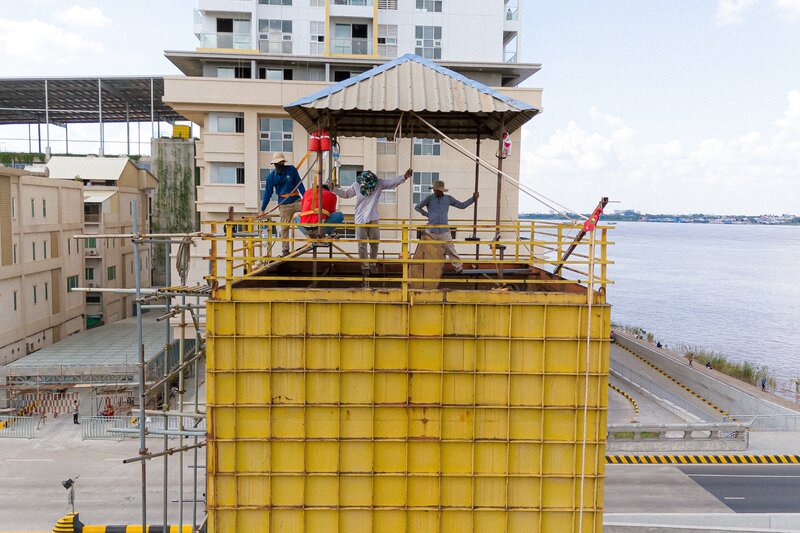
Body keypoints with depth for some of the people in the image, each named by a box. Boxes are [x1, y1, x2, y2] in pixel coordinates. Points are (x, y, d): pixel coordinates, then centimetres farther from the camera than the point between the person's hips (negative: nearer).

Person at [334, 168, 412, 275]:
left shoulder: (379, 184, -5)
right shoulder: (356, 185, -4)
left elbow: (393, 182, -6)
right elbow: (345, 194, 10)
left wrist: (405, 177, -18)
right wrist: (334, 189, 3)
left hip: (373, 219, 1)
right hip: (360, 219, -1)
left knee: (375, 243, 6)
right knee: (362, 245, 1)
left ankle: (373, 264, 24)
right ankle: (365, 266, 10)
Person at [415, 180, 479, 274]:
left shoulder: (448, 198, 4)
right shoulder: (429, 198, 0)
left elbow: (462, 205, 10)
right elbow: (417, 207, 12)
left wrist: (473, 198, 2)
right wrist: (427, 215, 5)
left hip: (444, 231, 0)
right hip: (431, 230, 0)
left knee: (450, 250, -4)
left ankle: (458, 267, 4)